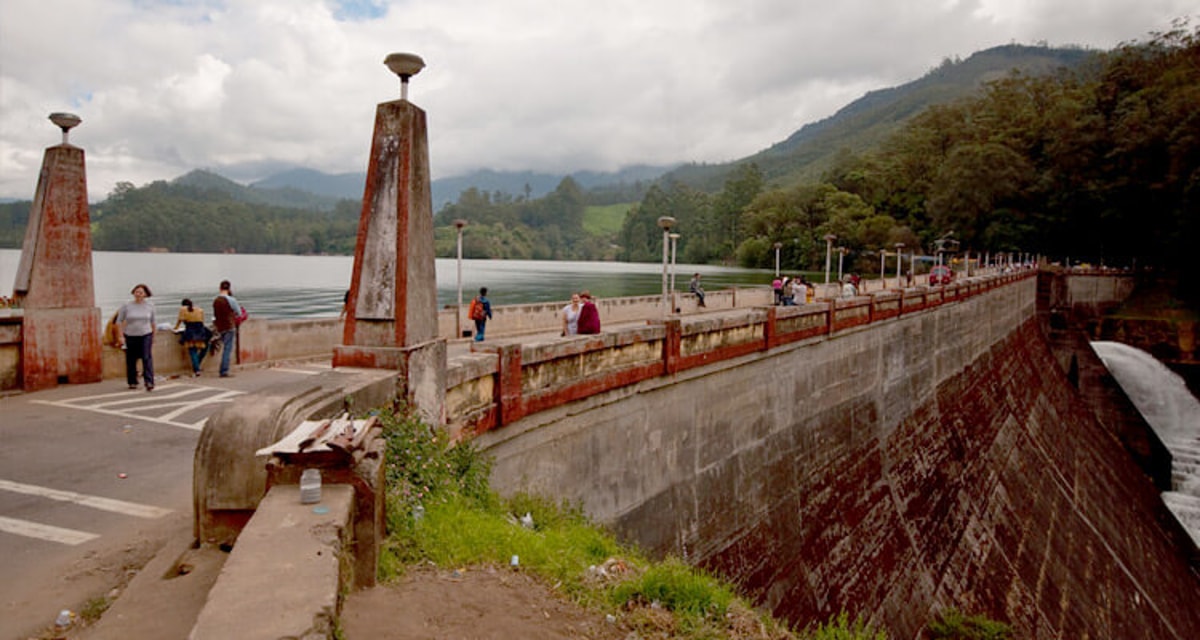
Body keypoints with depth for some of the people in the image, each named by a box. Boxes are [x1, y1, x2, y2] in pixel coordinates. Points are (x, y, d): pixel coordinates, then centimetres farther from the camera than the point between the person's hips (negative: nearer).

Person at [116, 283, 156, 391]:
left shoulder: (150, 306, 2)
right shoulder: (126, 306, -3)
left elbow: (152, 321, 12)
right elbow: (119, 321, 2)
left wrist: (153, 337, 15)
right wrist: (121, 336, -5)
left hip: (146, 335, 0)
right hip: (130, 336, 0)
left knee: (147, 358, -12)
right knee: (131, 360, 7)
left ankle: (149, 383, -17)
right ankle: (132, 382, 23)